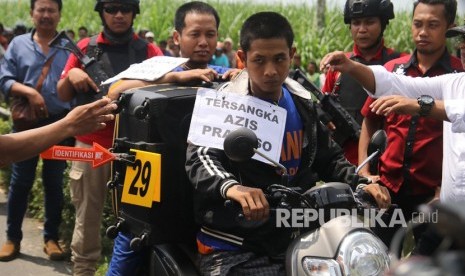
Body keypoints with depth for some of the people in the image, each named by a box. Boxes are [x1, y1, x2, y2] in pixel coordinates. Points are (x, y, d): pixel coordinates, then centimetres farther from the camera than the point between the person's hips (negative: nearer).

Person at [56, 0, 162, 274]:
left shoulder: (148, 50, 5)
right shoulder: (86, 48, 7)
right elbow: (64, 95, 10)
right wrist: (71, 74, -10)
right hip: (91, 144, 1)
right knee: (87, 216, 7)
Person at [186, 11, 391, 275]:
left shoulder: (303, 105, 10)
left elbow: (328, 158, 19)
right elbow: (200, 157, -26)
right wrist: (231, 187, -47)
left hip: (294, 239, 5)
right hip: (234, 248, -5)